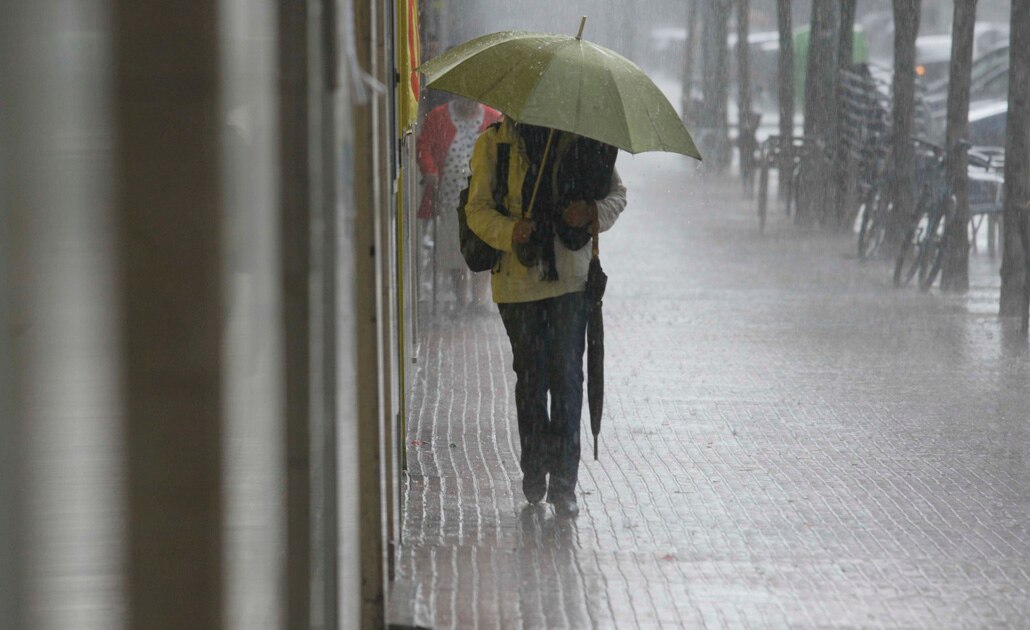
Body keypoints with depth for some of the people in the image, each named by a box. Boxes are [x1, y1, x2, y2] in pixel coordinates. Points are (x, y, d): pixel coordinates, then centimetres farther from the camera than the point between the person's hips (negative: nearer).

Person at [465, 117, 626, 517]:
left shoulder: (582, 139, 6)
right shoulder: (494, 143, 2)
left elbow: (616, 194, 13)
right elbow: (478, 210, -1)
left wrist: (593, 212, -10)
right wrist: (509, 231, -22)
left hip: (571, 277, 0)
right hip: (518, 281, 0)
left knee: (567, 373, -7)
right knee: (531, 375, 7)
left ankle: (563, 481, -5)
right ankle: (534, 470, 23)